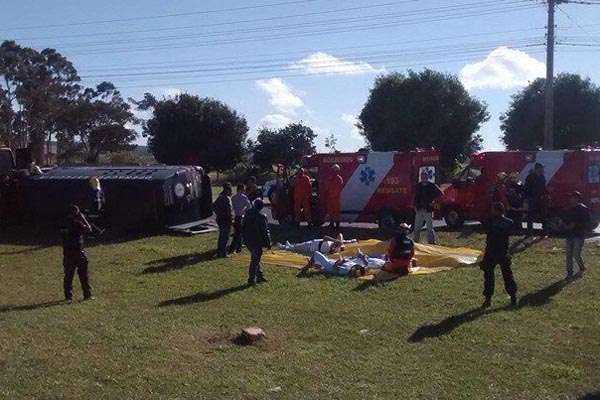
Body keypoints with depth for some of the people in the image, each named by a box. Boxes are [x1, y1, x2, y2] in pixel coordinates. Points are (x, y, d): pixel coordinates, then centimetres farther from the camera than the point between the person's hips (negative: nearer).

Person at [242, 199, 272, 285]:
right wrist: (268, 243, -7)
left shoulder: (247, 214, 3)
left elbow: (243, 228, 13)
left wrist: (245, 239, 21)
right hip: (257, 242, -7)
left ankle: (260, 276, 26)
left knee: (255, 259, 19)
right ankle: (251, 280, 5)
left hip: (248, 241, 7)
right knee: (255, 260, 2)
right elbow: (265, 231, -16)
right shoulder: (261, 217, -19)